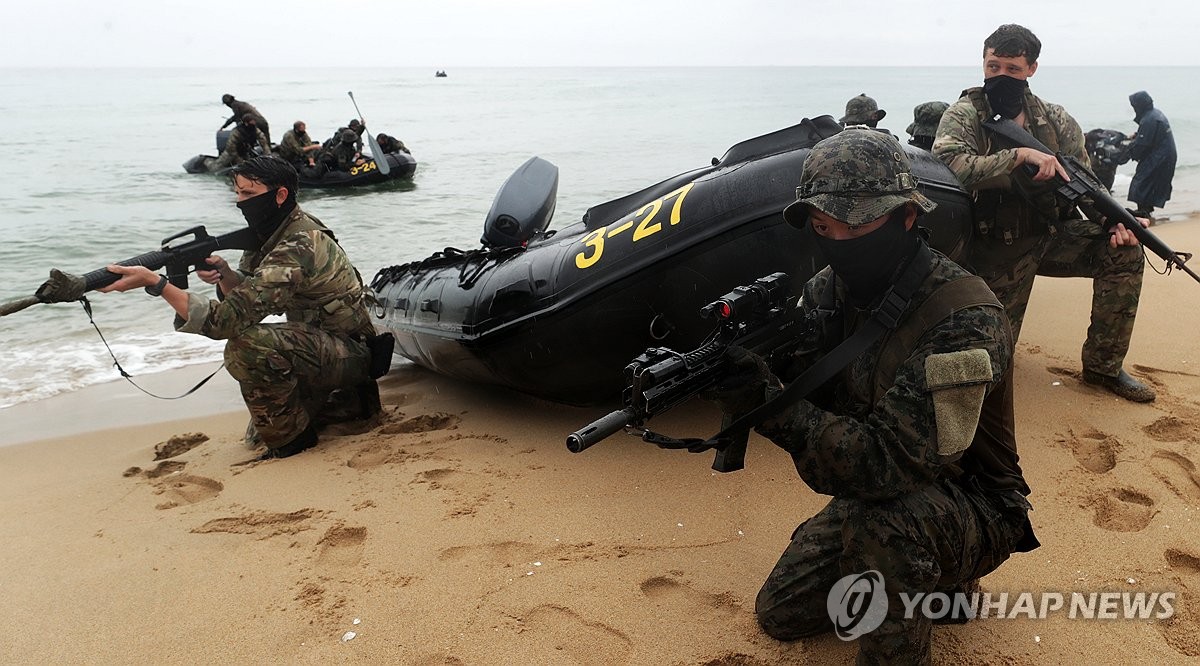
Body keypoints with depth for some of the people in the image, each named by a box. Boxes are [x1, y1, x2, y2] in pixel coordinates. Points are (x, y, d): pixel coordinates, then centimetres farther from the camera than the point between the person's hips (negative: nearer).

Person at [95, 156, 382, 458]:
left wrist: (154, 282, -32)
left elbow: (227, 320, -31)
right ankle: (349, 400, 25)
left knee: (247, 346, -32)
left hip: (352, 354, -10)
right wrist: (223, 273, -14)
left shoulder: (298, 248, -27)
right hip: (321, 346, 10)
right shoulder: (272, 232, 3)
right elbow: (247, 294, 8)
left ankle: (291, 435, -12)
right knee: (261, 431, 19)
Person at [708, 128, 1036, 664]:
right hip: (871, 487, 7)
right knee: (779, 613, 9)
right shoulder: (830, 289, -7)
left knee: (876, 512, -38)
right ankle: (924, 575, 25)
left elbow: (889, 462, -37)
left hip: (972, 507, -7)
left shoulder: (963, 320, -31)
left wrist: (771, 406, -45)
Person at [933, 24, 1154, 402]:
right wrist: (1021, 155, -35)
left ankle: (1103, 365, 0)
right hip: (996, 248, -4)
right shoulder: (963, 116, -11)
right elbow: (948, 166, -30)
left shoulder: (1056, 120, 1)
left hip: (1052, 236, 4)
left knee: (1123, 252, -15)